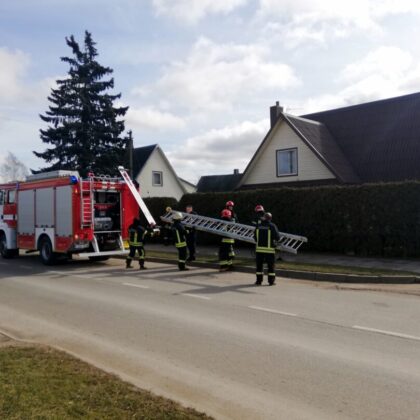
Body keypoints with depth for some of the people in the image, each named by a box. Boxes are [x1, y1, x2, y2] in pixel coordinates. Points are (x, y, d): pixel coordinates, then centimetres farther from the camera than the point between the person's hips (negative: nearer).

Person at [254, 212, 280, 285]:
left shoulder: (259, 225, 2)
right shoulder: (272, 226, -8)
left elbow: (255, 237, 9)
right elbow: (277, 237, -9)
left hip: (259, 248, 3)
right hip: (269, 249, -3)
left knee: (259, 264, 10)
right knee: (271, 265, 7)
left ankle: (259, 280, 11)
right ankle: (271, 281, 9)